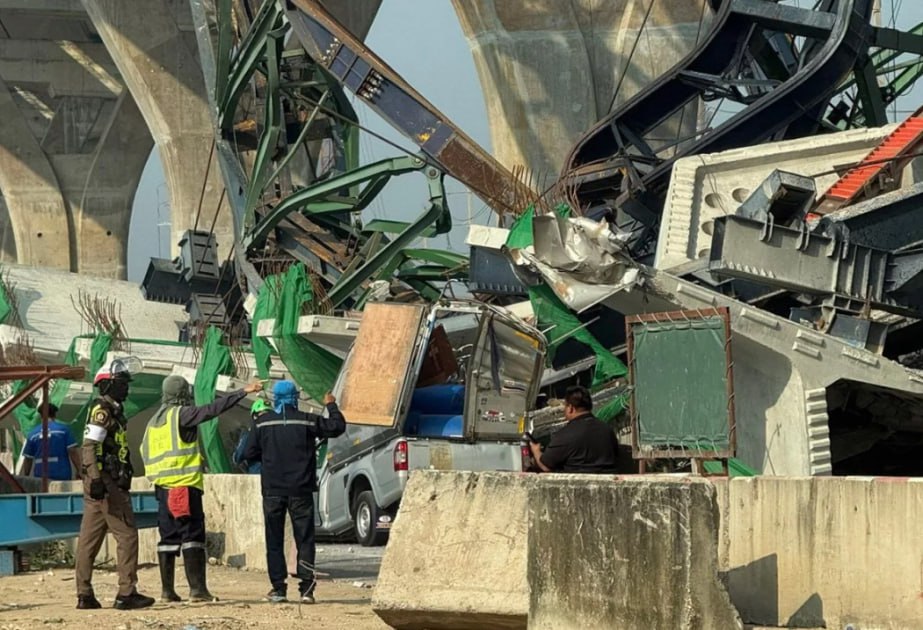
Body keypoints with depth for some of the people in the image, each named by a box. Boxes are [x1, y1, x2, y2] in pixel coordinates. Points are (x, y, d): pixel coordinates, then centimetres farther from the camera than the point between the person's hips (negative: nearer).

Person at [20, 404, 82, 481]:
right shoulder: (63, 429, 0)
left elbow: (27, 459, 10)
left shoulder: (33, 434, 8)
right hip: (61, 476, -2)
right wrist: (79, 472, 1)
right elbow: (73, 452, -6)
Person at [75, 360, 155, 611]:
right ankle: (127, 593, -10)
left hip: (104, 483, 10)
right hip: (105, 482, -10)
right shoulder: (102, 411, -10)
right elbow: (90, 446, -19)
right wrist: (97, 479, -26)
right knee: (126, 534, -9)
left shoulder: (114, 411, 21)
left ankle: (85, 594, 9)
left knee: (90, 538, 8)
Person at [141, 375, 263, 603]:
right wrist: (243, 392, -13)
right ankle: (197, 588, -14)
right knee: (192, 535, -8)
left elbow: (145, 452, 19)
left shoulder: (154, 421, 16)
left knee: (168, 537, 9)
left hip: (163, 486, 8)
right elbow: (213, 409, -15)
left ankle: (167, 590, 8)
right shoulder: (182, 414, -7)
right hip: (185, 484, -8)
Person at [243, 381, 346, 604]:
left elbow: (249, 454, 3)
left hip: (272, 491, 1)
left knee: (274, 540, 8)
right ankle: (306, 589, -3)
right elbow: (337, 427, 1)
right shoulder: (306, 421, -5)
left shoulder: (262, 423, 0)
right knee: (305, 539, 4)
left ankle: (278, 588, 3)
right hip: (300, 491, -1)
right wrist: (331, 406, 17)